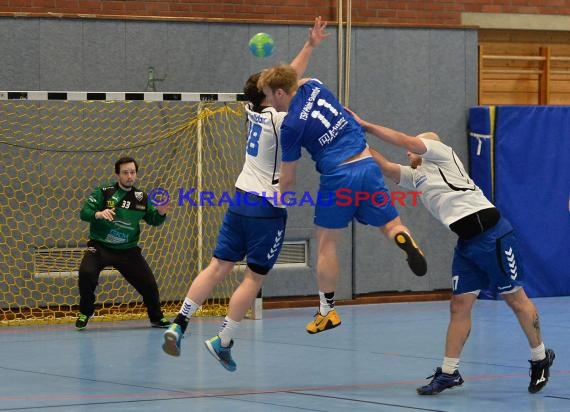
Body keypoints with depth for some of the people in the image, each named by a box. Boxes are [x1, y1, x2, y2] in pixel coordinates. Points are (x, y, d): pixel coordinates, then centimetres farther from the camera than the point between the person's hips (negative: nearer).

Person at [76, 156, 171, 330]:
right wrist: (99, 214, -33)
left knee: (149, 284, 1)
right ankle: (85, 313, -2)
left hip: (128, 250, 3)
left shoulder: (141, 198, 3)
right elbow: (84, 212, -12)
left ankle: (156, 317, 31)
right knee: (86, 273, -29)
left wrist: (160, 213, -9)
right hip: (100, 246, -3)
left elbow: (153, 220, 13)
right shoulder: (104, 192, -8)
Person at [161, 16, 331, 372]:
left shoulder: (255, 111, 7)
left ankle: (179, 324, -4)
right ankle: (224, 342, 1)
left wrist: (310, 46, 15)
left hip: (241, 200, 7)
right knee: (255, 278, 1)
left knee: (219, 267, 7)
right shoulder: (279, 120, -13)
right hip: (267, 208, -7)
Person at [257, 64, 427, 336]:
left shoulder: (291, 126, -8)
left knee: (326, 244, 9)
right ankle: (404, 240, -30)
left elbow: (287, 180, 1)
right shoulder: (312, 86, 6)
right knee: (391, 225, 9)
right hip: (367, 165, 5)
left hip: (338, 176, -5)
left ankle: (327, 311, 13)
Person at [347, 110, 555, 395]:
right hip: (466, 243, 8)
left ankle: (540, 359, 14)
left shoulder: (440, 152, 5)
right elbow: (386, 166, 13)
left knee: (516, 299, 1)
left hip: (492, 234, -8)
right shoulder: (414, 176, 23)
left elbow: (404, 140, -5)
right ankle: (449, 372, 2)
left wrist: (366, 125, 2)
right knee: (460, 305, 2)